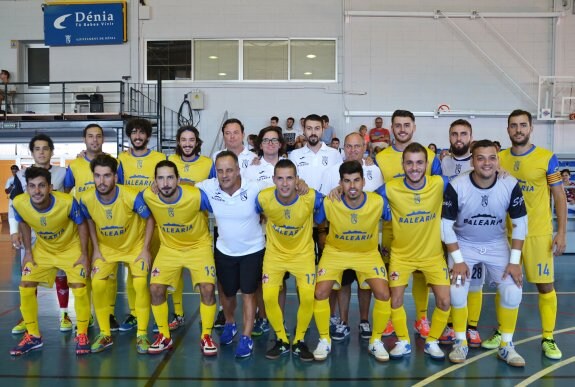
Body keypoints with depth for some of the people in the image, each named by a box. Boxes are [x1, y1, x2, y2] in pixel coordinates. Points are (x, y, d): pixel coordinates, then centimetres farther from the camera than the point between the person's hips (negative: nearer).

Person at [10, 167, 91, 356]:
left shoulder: (67, 202, -33)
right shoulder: (19, 203, -24)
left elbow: (81, 224, -15)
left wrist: (84, 254, -15)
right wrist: (28, 252, -1)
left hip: (71, 247, -3)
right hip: (43, 249, 3)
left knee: (79, 289, -13)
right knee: (26, 286, -3)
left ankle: (82, 335, 9)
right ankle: (33, 336, 16)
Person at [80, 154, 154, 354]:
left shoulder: (132, 196, -30)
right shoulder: (86, 199, -20)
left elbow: (149, 219, -14)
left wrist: (145, 249, -15)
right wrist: (95, 249, -1)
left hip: (135, 246, -3)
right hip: (106, 248, 3)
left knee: (140, 285, -16)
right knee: (97, 285, -9)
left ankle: (142, 335, 0)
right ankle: (105, 334, 9)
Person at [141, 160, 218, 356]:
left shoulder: (196, 196, -28)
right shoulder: (148, 196, -19)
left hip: (199, 246, -2)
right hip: (169, 248, 3)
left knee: (207, 288, -17)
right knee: (156, 288, -8)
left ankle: (206, 337, 4)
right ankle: (164, 336, 13)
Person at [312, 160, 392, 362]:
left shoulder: (378, 202, -22)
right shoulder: (329, 203, -23)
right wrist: (325, 244, 2)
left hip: (368, 253, 0)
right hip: (335, 252, 0)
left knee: (383, 294, -15)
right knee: (320, 292, -16)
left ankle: (376, 341, 10)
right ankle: (324, 340, 8)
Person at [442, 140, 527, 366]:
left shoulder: (510, 185, -18)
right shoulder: (456, 186, -23)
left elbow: (520, 223, -8)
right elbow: (446, 224, -16)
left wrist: (514, 261, -12)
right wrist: (458, 260, -18)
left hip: (497, 245, 2)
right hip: (464, 244, -1)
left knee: (513, 291, -9)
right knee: (457, 291, -14)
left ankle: (506, 346, 12)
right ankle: (460, 343, 9)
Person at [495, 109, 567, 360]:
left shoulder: (547, 158, -5)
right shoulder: (499, 159, 3)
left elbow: (559, 196, -3)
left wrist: (561, 232, -7)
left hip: (538, 234, -2)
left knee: (545, 286, 3)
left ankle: (548, 339, 16)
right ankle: (502, 332, 25)